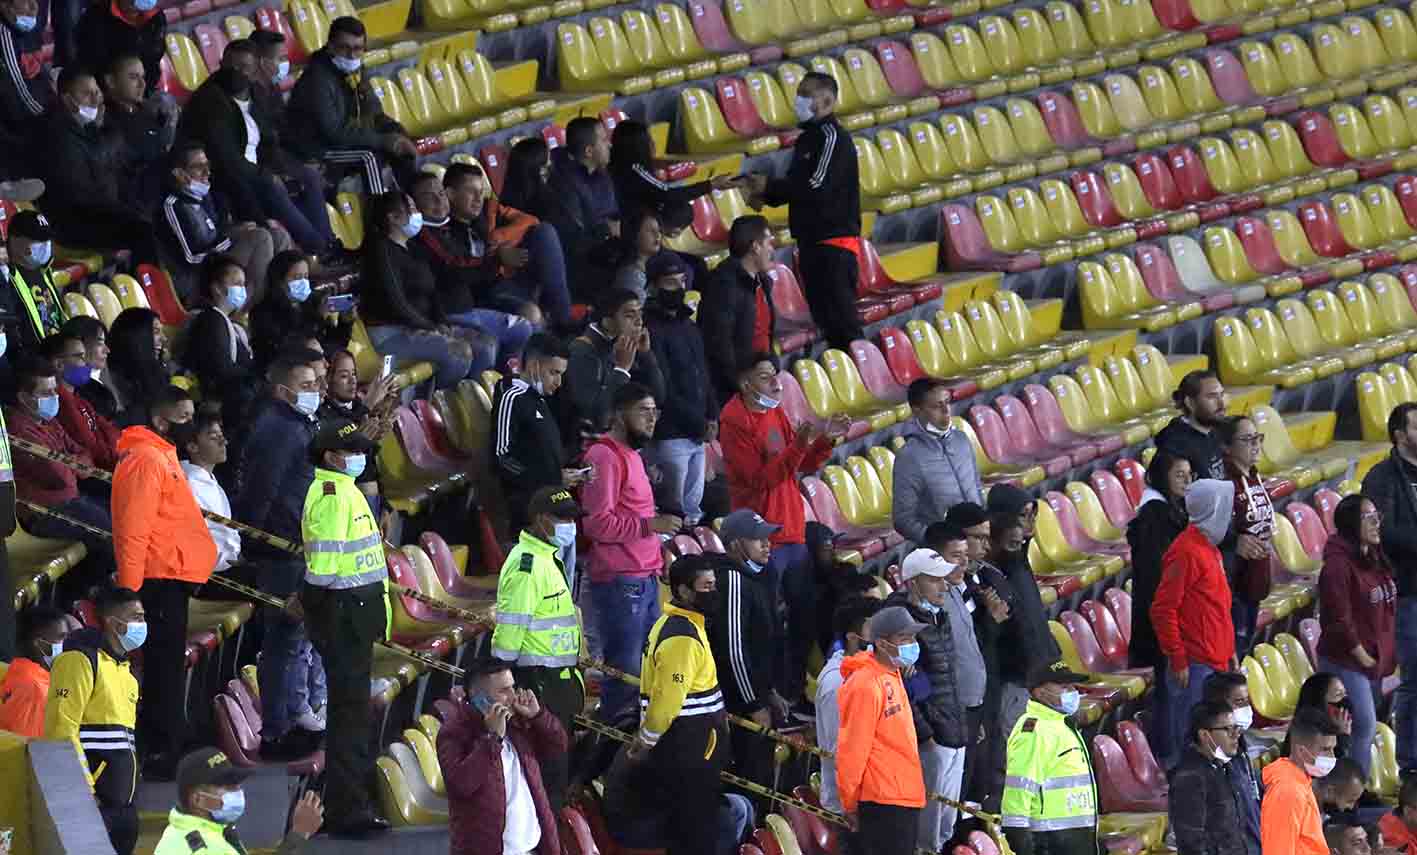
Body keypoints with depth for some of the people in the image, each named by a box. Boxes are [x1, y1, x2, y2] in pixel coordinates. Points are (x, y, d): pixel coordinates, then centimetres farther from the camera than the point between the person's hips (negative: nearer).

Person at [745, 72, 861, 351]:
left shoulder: (832, 137, -11)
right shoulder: (807, 139, 18)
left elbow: (816, 187, -20)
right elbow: (798, 188, 22)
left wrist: (770, 186, -12)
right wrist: (766, 194, 3)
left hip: (834, 242, -10)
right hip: (812, 242, 10)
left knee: (842, 321, -12)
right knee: (825, 319, 10)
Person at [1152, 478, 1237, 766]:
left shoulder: (1209, 549, 16)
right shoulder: (1187, 552, -14)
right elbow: (1163, 610, -17)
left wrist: (1228, 650, 20)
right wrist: (1178, 662, -17)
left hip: (1215, 664, 9)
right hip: (1195, 667, -9)